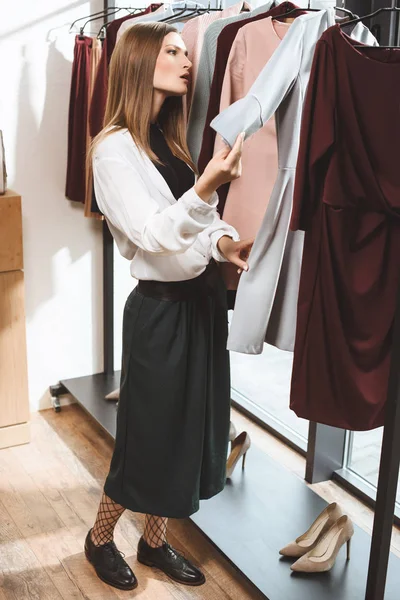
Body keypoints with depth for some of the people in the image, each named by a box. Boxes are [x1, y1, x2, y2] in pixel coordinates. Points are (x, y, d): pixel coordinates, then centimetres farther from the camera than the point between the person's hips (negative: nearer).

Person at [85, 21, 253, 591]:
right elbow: (151, 235, -23)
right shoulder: (115, 147, -13)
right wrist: (206, 187, -36)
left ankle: (156, 540, 35)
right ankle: (101, 538, 31)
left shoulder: (169, 139, 12)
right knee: (150, 432, 5)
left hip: (202, 298, 8)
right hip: (161, 307, -8)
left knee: (191, 426, 15)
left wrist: (225, 241, -6)